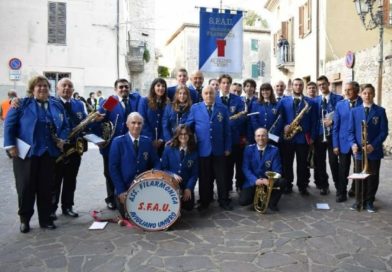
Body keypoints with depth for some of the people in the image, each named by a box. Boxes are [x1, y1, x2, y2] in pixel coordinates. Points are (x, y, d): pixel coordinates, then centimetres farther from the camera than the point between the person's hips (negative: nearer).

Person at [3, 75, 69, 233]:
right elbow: (9, 125, -3)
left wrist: (62, 140, -5)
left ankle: (45, 219, 20)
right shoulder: (22, 104, 1)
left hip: (49, 153, 3)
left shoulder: (57, 106, 12)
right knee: (26, 187, 3)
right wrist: (10, 145, -11)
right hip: (26, 152, -3)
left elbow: (64, 126, 13)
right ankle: (24, 219, 20)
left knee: (46, 187, 9)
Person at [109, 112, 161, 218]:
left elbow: (156, 162, 5)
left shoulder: (147, 141, 1)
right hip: (124, 189, -3)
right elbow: (113, 167, -13)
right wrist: (120, 190, -18)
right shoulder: (118, 142, -10)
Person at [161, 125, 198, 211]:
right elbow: (163, 168, -3)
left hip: (186, 186, 2)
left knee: (188, 207, 1)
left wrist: (189, 188, -15)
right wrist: (172, 175, -22)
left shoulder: (194, 152, -4)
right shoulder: (169, 149, -6)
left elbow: (195, 173, -3)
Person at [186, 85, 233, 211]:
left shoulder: (223, 109, 5)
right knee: (204, 178, 10)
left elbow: (227, 130, 5)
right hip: (202, 149, 0)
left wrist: (227, 147, 1)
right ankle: (205, 201, 24)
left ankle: (224, 201, 22)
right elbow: (188, 126, 6)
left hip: (219, 149, 1)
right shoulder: (195, 108, 3)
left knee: (221, 177, 8)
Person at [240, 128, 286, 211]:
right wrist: (255, 180, -26)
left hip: (268, 181, 0)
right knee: (243, 201, -21)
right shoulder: (249, 149, -4)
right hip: (253, 181, 0)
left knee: (281, 182, -29)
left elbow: (277, 170, -10)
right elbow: (245, 168, -10)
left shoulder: (274, 150, -5)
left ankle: (272, 202, -1)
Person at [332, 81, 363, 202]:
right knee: (343, 170, 7)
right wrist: (335, 144, -3)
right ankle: (341, 193, 19)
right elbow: (336, 126, 2)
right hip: (344, 143, 1)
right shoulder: (340, 104, 2)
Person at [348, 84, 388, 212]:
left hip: (374, 151, -1)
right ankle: (359, 200, 20)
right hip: (359, 150, 1)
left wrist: (373, 145, -16)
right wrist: (353, 144, -14)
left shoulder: (380, 111, 0)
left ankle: (369, 201, 21)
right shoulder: (354, 111, 5)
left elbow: (384, 131, -4)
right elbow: (351, 131, 3)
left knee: (373, 177, 8)